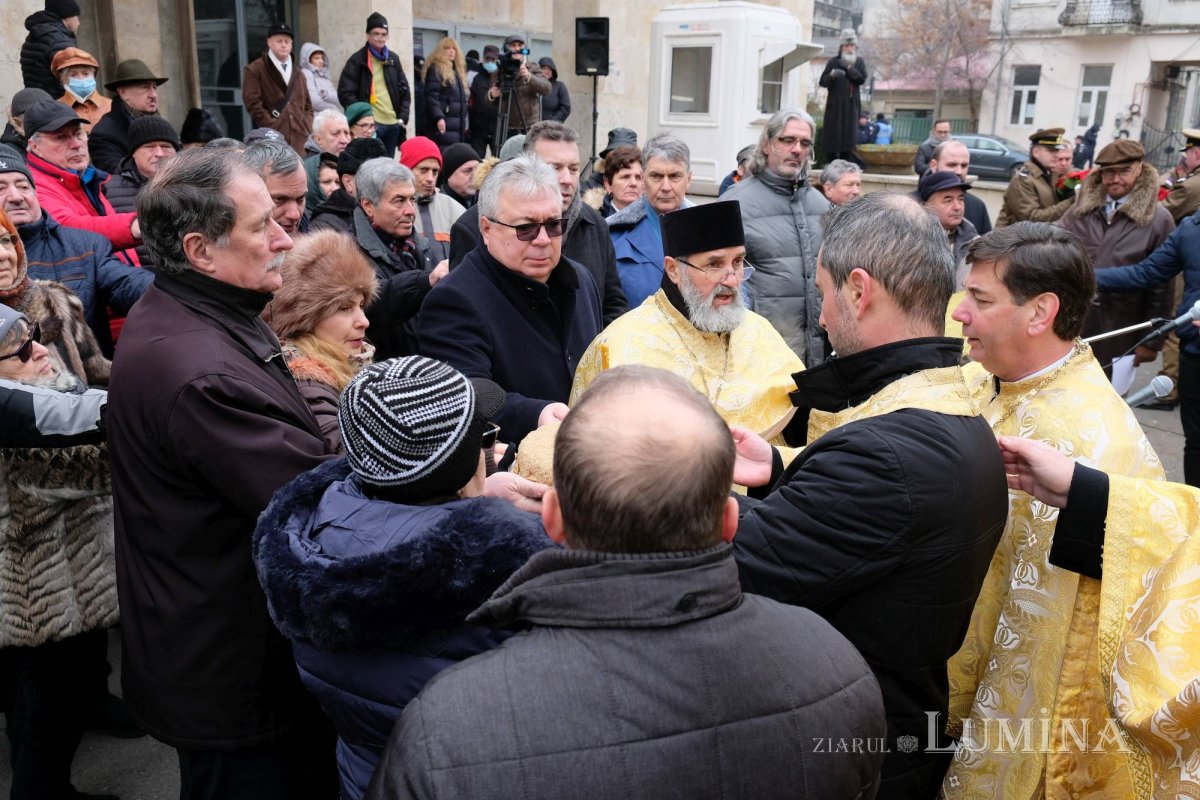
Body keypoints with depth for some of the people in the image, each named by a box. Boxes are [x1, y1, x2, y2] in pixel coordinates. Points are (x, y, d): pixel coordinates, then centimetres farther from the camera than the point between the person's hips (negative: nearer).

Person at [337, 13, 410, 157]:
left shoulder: (393, 59, 15)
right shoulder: (357, 60, -1)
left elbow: (404, 90, 18)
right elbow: (345, 93, -6)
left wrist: (402, 117, 5)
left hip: (393, 123, 6)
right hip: (370, 124, -6)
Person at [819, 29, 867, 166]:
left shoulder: (859, 62, 9)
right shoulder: (833, 62, 3)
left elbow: (862, 79, -5)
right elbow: (822, 82, -3)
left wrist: (849, 67, -13)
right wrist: (832, 74, -23)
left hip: (851, 105, 2)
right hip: (834, 104, -2)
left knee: (849, 136, -1)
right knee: (832, 135, -6)